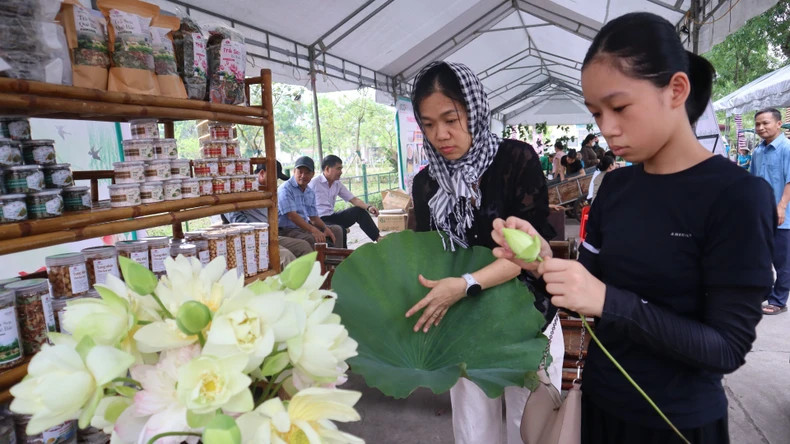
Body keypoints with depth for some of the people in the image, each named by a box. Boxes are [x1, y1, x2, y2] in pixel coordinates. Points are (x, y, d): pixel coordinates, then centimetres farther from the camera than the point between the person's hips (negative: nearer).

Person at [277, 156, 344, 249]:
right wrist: (313, 230, -31)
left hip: (306, 227, 9)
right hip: (287, 230, -9)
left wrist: (325, 228, -4)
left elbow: (314, 217, 17)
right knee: (310, 239, -37)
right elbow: (292, 215, -23)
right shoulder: (285, 189, -12)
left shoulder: (310, 193, 14)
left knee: (337, 230, 7)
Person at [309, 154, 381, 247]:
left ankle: (378, 238, 0)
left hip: (331, 216, 8)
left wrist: (368, 207, -10)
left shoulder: (338, 184, 11)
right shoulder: (313, 183, -11)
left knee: (359, 210, 1)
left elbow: (353, 199, 8)